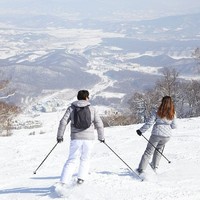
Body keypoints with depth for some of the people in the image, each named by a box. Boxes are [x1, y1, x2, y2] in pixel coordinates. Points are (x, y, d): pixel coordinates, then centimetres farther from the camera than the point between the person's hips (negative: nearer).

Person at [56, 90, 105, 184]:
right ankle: (81, 178, 2)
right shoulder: (91, 109, 7)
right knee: (85, 159, 17)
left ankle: (63, 182, -10)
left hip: (76, 138, 0)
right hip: (89, 138, 0)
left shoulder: (71, 108, 6)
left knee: (72, 160, 1)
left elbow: (63, 122, -2)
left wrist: (60, 136, 5)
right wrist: (101, 137, 20)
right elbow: (99, 124, 8)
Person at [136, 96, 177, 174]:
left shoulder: (157, 112, -12)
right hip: (167, 135, 3)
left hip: (156, 134, -3)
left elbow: (149, 123, -12)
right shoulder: (172, 114, -5)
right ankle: (154, 166, 37)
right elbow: (174, 126, 2)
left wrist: (141, 130, -2)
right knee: (159, 149, 28)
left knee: (148, 151, 5)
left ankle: (141, 169, 0)